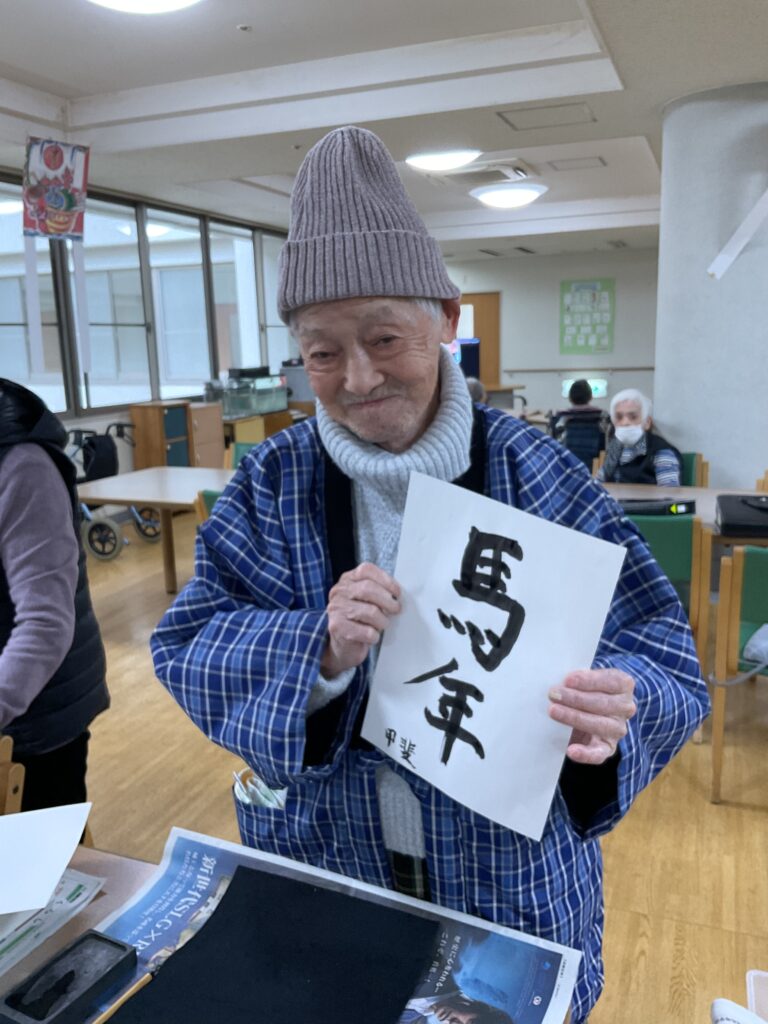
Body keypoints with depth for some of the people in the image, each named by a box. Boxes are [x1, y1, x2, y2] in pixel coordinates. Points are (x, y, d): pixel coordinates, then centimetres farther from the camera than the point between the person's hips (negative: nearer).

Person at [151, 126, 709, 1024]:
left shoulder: (535, 475, -13)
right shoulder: (272, 484, -8)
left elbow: (659, 648, -12)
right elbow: (186, 649, -10)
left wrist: (616, 709, -34)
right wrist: (315, 654, -28)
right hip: (323, 863, 2)